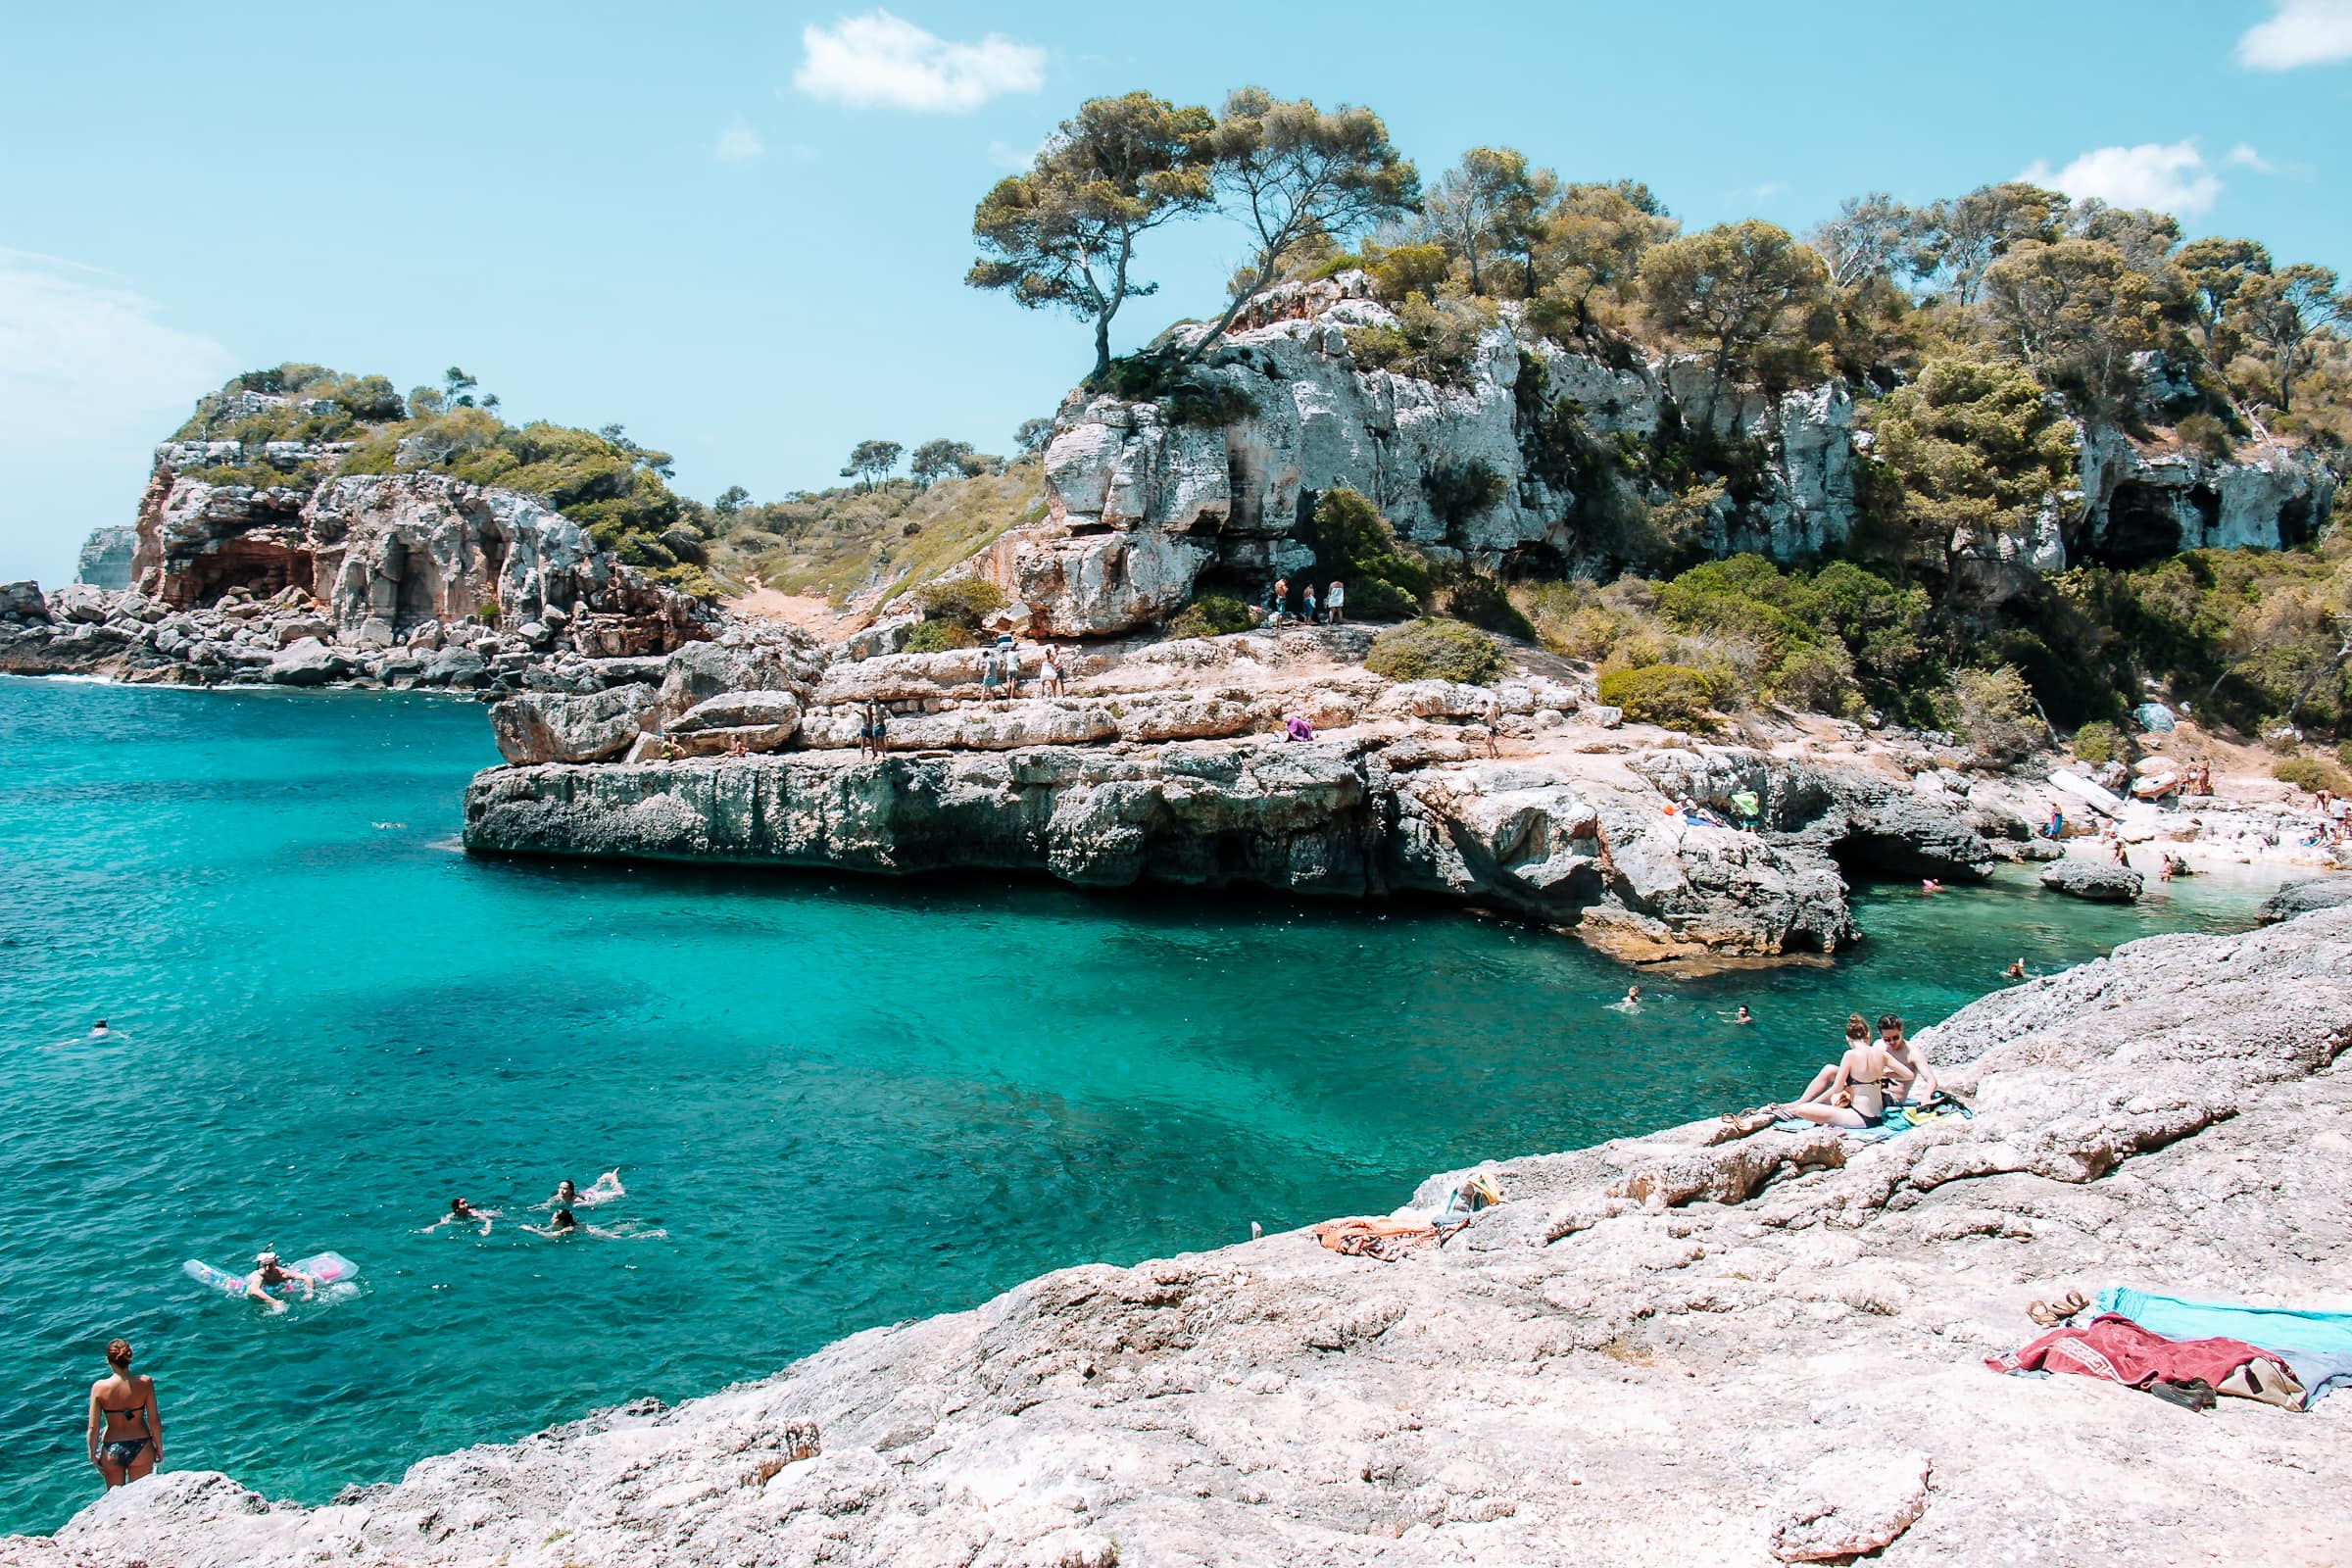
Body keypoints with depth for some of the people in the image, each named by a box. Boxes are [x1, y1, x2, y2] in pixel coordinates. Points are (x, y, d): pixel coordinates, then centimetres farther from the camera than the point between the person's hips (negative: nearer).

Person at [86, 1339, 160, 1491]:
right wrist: (159, 1447, 6)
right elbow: (154, 1421, -8)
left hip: (111, 1451, 0)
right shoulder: (145, 1382, -14)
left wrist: (93, 1455, 6)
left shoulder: (99, 1387, -14)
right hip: (141, 1448, 0)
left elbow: (93, 1427, -8)